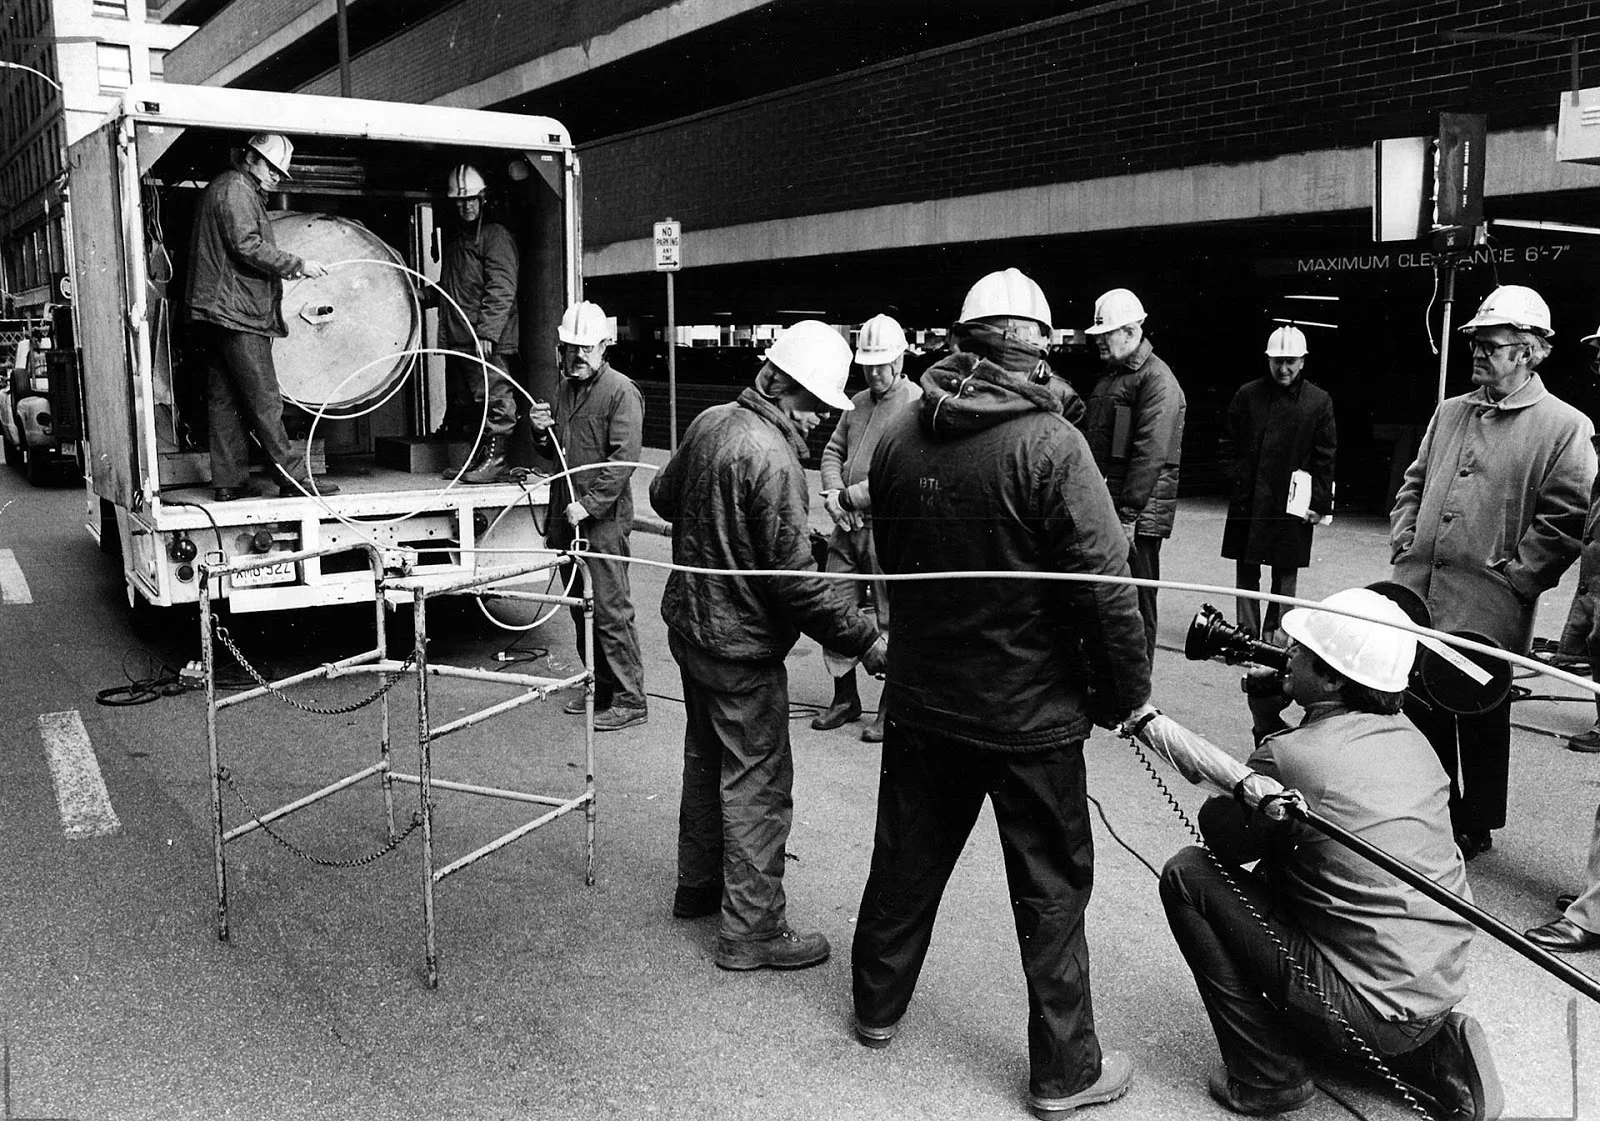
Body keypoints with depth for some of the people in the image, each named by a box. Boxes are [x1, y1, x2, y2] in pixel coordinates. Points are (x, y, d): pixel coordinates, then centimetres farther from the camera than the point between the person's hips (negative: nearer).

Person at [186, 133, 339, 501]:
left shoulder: (233, 189, 24)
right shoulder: (235, 188, -8)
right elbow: (247, 246, -18)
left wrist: (285, 269, 17)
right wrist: (296, 265, -14)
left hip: (216, 313, 10)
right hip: (236, 311, -10)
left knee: (223, 399, 8)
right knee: (264, 399, -8)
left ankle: (229, 482, 10)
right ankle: (294, 477, -6)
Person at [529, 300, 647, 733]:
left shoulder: (621, 391, -9)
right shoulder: (564, 389, 17)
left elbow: (624, 458, -16)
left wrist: (589, 505, -22)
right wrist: (542, 431, 5)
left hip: (604, 520, -8)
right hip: (568, 518, 8)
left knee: (610, 609, -6)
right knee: (581, 607, 14)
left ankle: (630, 700, 1)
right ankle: (601, 688, 25)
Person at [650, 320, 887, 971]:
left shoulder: (709, 423, 1)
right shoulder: (771, 459, -26)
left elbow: (663, 496, 18)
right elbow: (795, 577, -27)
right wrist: (864, 641, -21)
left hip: (689, 621, 9)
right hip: (743, 645, -9)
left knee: (706, 759, 23)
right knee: (757, 783, 2)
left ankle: (698, 886, 39)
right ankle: (752, 930, 11)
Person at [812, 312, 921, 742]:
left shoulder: (916, 404, -9)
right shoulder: (857, 403, 15)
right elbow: (833, 452, 18)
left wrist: (852, 496, -14)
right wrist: (832, 495, -1)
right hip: (848, 527, 7)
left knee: (891, 619, 0)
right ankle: (845, 698, 26)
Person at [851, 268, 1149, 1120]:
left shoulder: (899, 440, -1)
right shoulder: (1049, 443, -19)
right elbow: (1106, 586, -20)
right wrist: (1125, 692, -6)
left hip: (921, 697, 5)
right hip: (1029, 709, -5)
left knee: (907, 857, 21)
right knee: (1050, 889, 9)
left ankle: (877, 1006, 39)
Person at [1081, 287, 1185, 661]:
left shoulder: (1157, 381, -11)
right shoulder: (1110, 376, 18)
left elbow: (1150, 454, -19)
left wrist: (1128, 514, -22)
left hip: (1138, 517, -9)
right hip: (1103, 512, 9)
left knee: (1135, 607, -1)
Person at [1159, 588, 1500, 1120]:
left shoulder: (1291, 756, -20)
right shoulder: (1409, 737, 3)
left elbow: (1219, 836, -3)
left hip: (1371, 1009, -8)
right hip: (1443, 989, 8)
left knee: (1187, 874, -3)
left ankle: (1266, 1077, 5)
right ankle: (1436, 1052, 17)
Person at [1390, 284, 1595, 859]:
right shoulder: (1450, 412, 13)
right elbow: (1414, 482, 20)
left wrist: (1512, 575, -13)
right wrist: (1404, 542, 8)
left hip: (1489, 611, -5)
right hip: (1417, 595, 5)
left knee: (1481, 721, 7)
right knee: (1419, 709, 13)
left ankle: (1476, 826, 25)